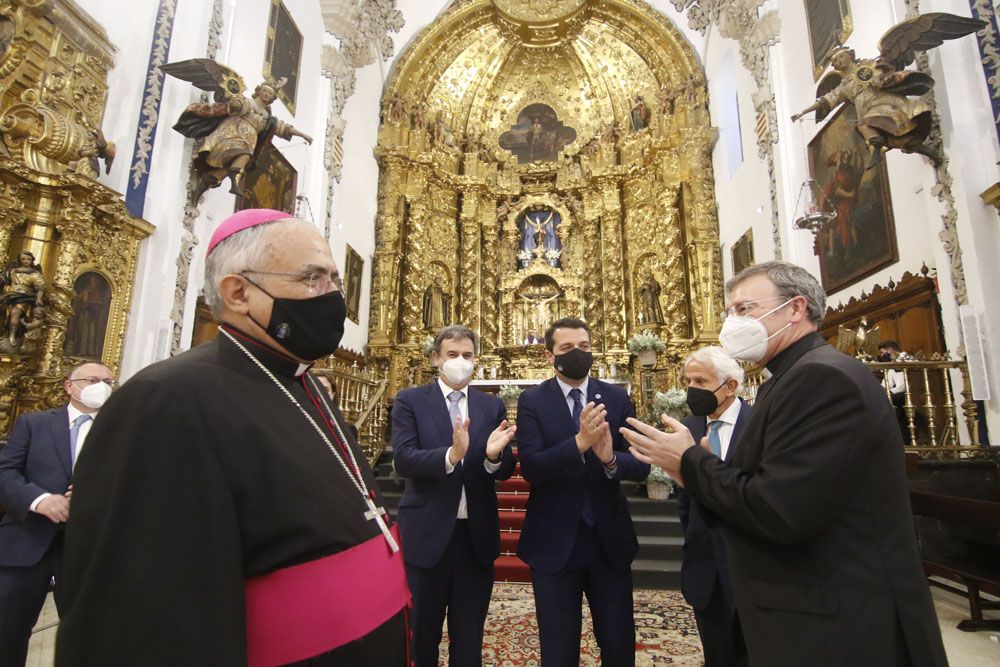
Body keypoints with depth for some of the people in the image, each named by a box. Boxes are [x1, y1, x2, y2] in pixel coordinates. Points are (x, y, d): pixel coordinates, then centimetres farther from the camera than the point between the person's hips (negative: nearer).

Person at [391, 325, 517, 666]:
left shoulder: (493, 406, 4)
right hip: (427, 534, -2)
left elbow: (505, 471, -2)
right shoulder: (410, 401, -4)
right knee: (421, 638, 16)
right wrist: (450, 455, -33)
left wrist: (494, 455, -25)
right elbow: (402, 459, -17)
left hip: (477, 535, 3)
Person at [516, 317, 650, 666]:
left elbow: (641, 465, -6)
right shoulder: (532, 401, -7)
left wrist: (611, 459, -28)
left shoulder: (617, 398, -1)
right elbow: (530, 468, -19)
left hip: (610, 539, 2)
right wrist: (579, 442, -33)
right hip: (554, 542, -1)